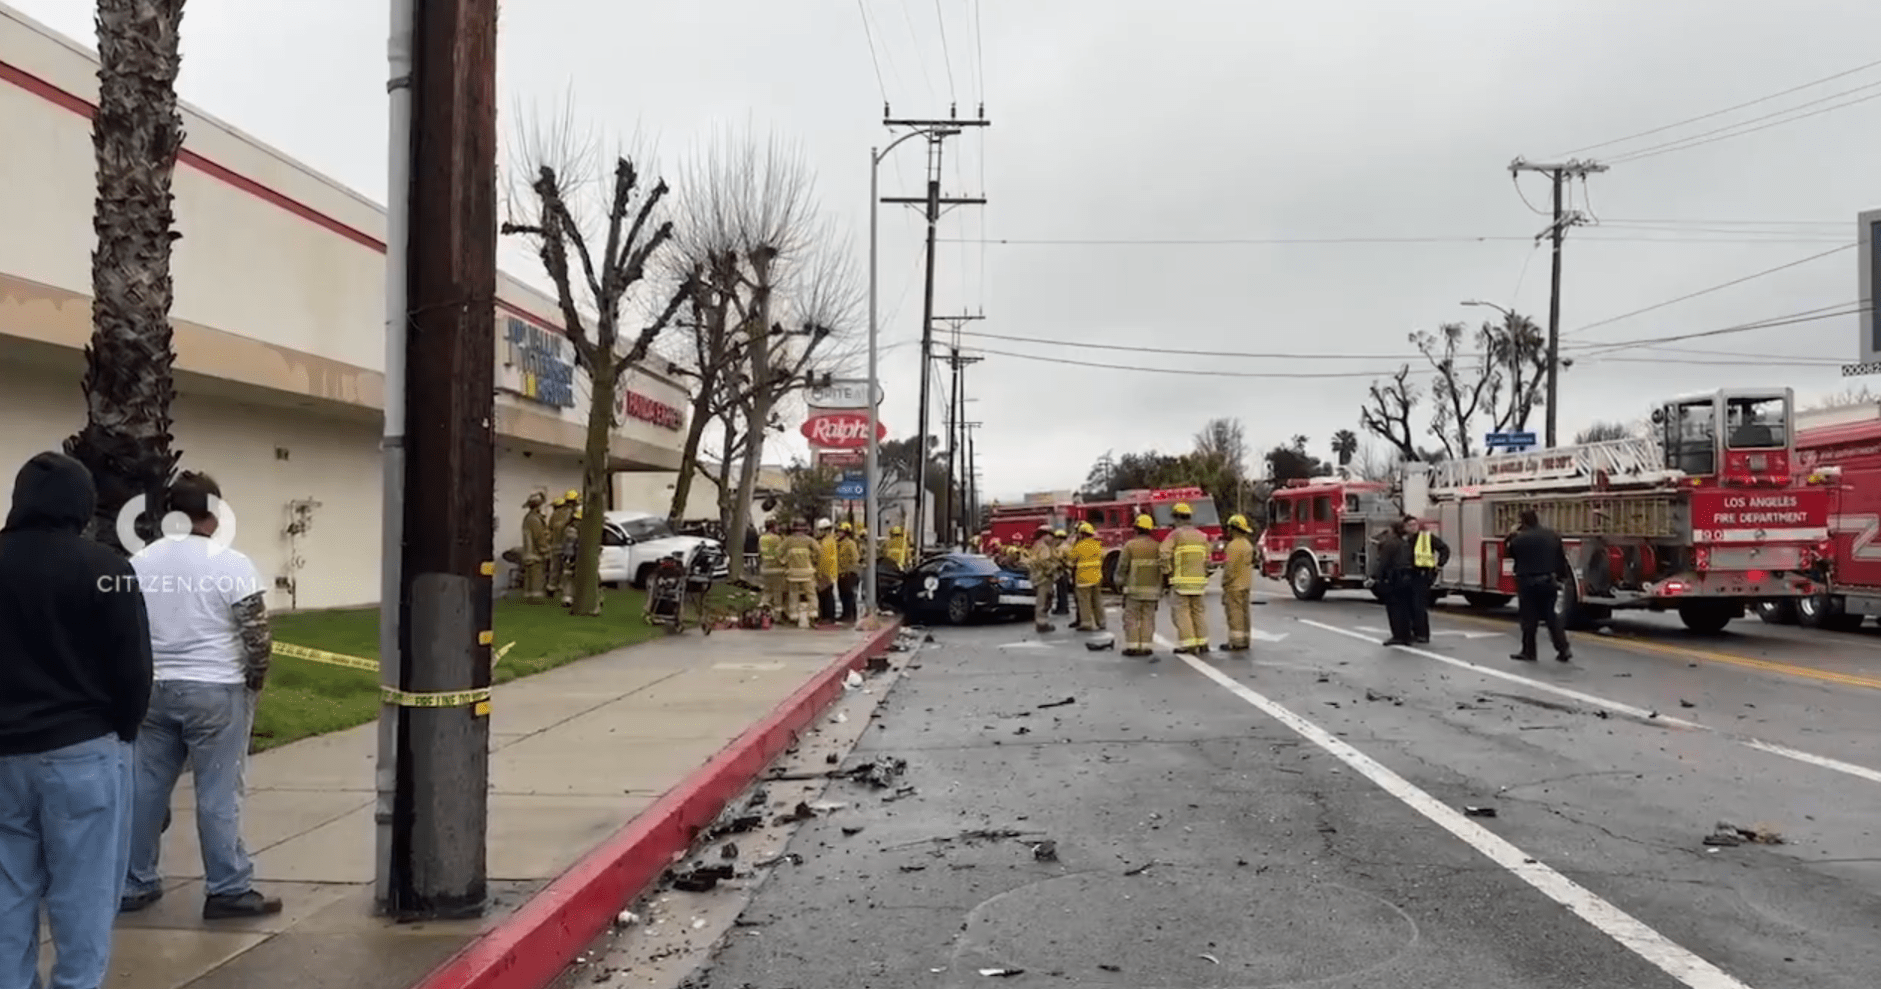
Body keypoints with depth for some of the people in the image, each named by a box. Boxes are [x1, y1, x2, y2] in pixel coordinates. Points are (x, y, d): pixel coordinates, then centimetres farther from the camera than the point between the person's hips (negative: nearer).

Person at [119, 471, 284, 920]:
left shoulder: (140, 561, 4)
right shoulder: (231, 563, -12)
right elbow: (258, 634, -14)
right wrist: (254, 679, 1)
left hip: (153, 689, 5)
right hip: (215, 691, -5)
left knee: (145, 788, 13)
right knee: (218, 794, -1)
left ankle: (134, 884, 22)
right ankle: (228, 890, 3)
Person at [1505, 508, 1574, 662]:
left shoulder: (1518, 539, -12)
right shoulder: (1552, 535, 3)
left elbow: (1507, 553, 3)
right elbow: (1561, 558, 8)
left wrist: (1510, 537, 13)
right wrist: (1562, 576, 17)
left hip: (1528, 583, -4)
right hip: (1549, 581, 4)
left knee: (1529, 618, 4)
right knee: (1551, 617, 13)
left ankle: (1528, 651, 9)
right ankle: (1563, 649, 8)